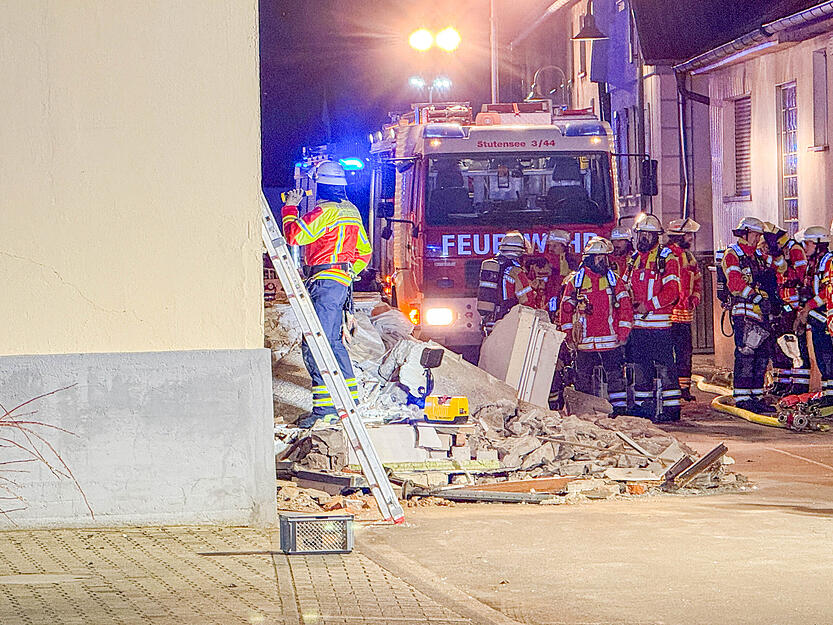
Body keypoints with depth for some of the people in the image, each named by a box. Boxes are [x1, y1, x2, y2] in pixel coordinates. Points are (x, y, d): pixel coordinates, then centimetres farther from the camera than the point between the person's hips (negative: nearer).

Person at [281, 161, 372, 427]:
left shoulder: (326, 211, -14)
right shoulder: (351, 211, 17)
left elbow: (295, 235, -17)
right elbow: (365, 250, 26)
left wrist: (290, 208, -3)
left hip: (325, 282, -10)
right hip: (342, 282, 10)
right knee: (332, 341, 19)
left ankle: (325, 404, -19)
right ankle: (349, 394, 25)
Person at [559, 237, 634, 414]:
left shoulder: (614, 280, 6)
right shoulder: (575, 281, 4)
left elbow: (626, 308, 5)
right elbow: (565, 310, 6)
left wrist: (623, 334, -3)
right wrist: (569, 336, 1)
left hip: (611, 341, 0)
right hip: (585, 343, 0)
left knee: (615, 377, -2)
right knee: (583, 379, 4)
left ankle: (619, 408, 2)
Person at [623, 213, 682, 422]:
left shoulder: (667, 258, -4)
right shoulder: (634, 260, 16)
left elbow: (671, 291, -13)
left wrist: (648, 305, -18)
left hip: (660, 324, -6)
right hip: (638, 323, 6)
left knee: (665, 367, -7)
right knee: (640, 366, 9)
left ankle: (671, 407, -5)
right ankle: (643, 406, 17)